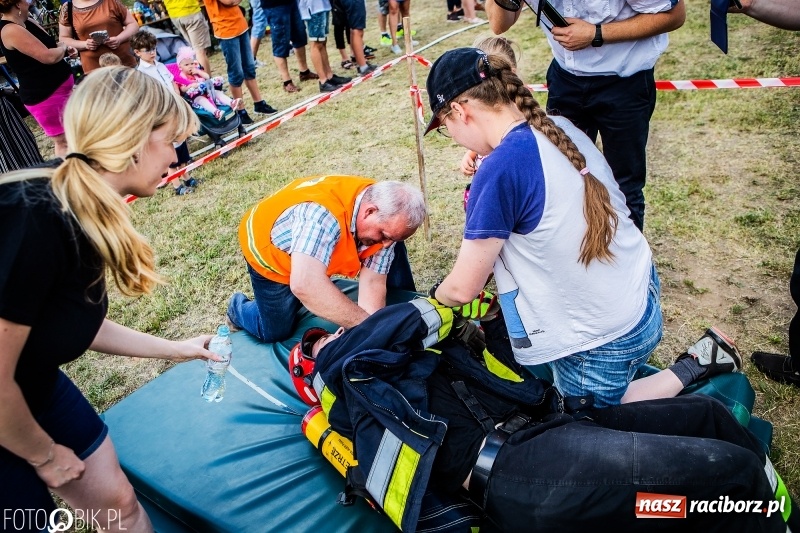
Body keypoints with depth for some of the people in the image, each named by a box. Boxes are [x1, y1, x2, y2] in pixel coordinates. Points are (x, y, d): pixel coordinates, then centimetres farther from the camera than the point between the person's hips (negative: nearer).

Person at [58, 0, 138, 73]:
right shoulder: (67, 8, 5)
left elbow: (133, 24, 6)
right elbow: (63, 39, 9)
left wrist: (119, 39, -14)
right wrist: (85, 44, -11)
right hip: (94, 68, 0)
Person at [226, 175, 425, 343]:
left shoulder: (386, 217, -22)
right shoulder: (324, 213, -45)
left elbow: (373, 282, -23)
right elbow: (304, 286, -56)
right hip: (269, 252, -5)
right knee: (276, 332, 3)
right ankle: (238, 308, 32)